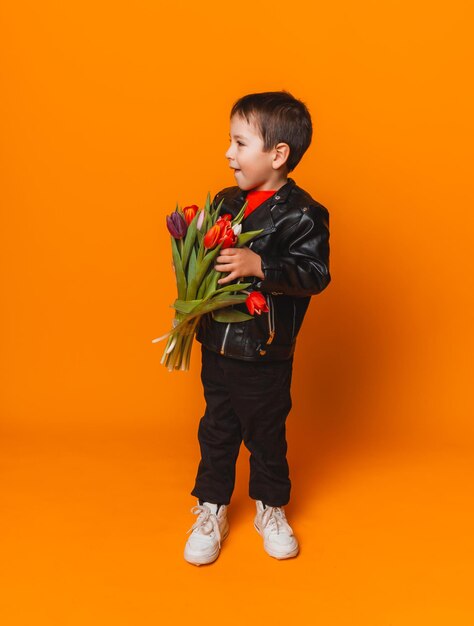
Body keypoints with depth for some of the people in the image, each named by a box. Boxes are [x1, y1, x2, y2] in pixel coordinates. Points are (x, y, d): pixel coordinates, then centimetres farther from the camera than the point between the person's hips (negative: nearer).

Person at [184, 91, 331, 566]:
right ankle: (211, 510, 34)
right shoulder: (226, 202, 5)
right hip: (217, 345, 5)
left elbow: (315, 273, -21)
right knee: (217, 430, 16)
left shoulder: (302, 215, -13)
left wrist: (259, 266, -29)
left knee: (266, 434, 13)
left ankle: (270, 509, 36)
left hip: (266, 354, -5)